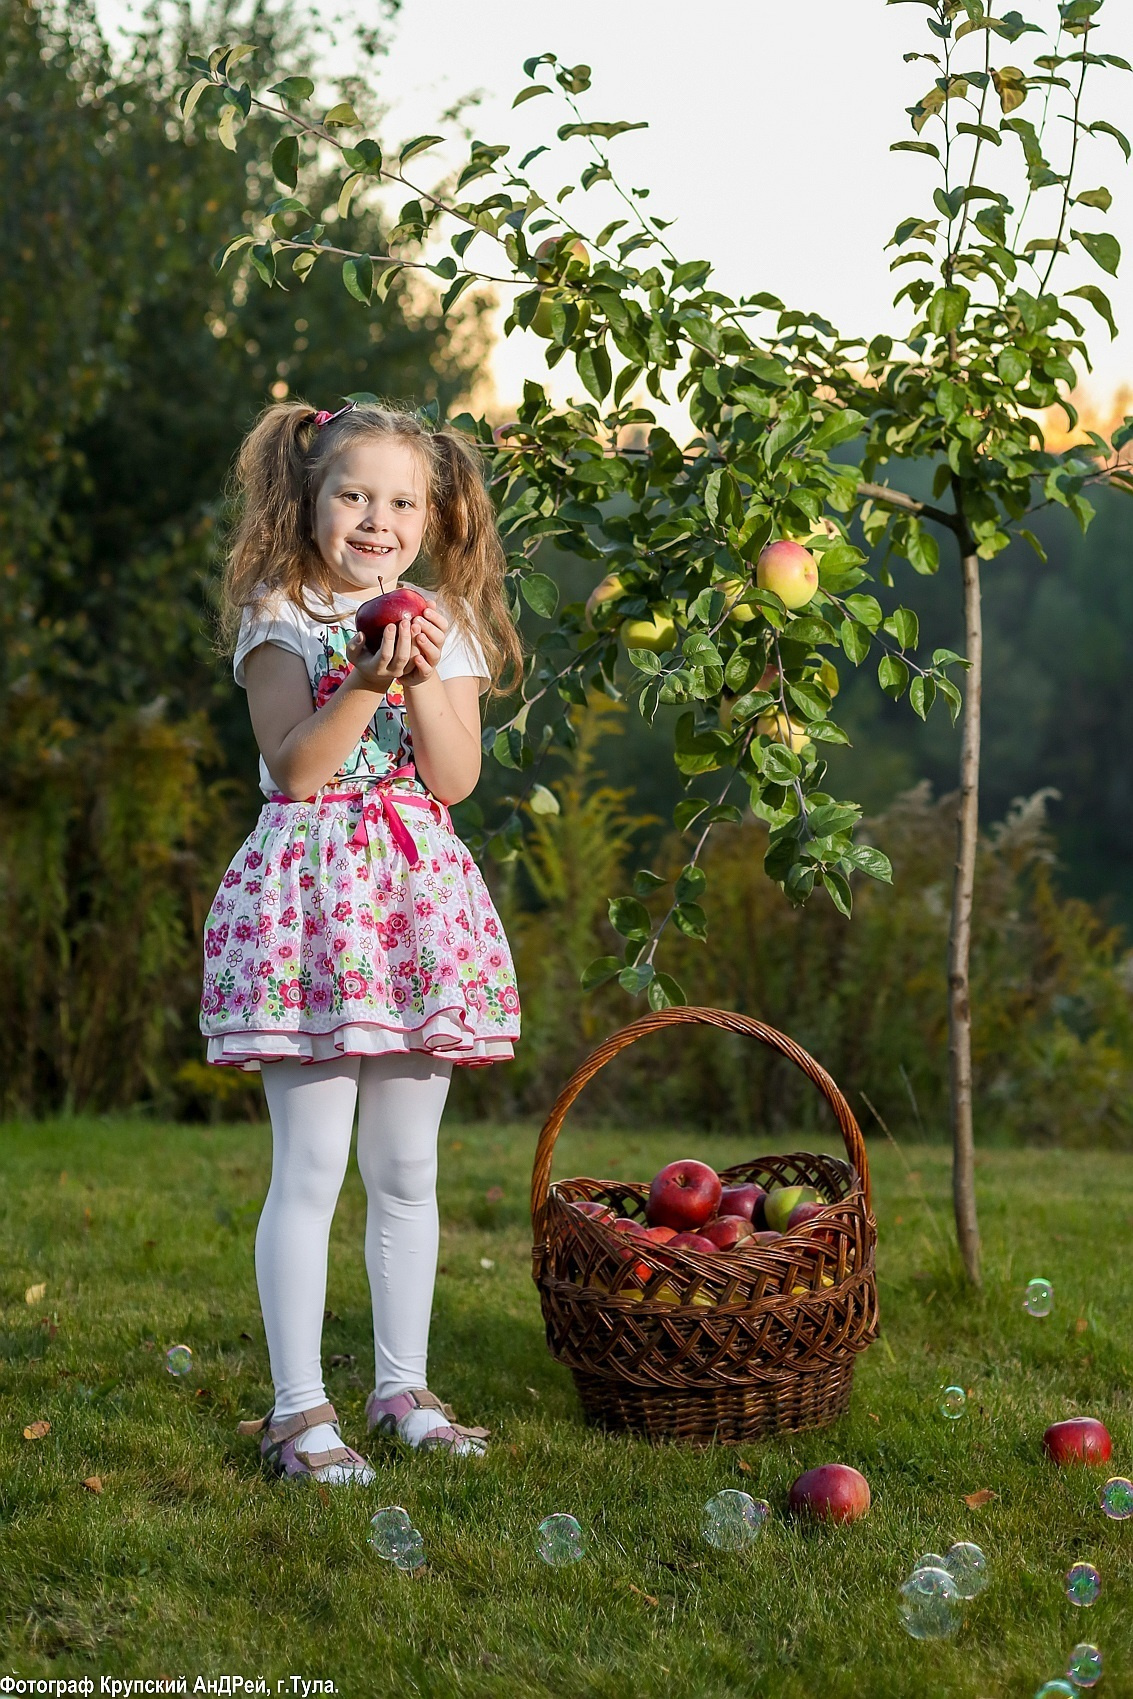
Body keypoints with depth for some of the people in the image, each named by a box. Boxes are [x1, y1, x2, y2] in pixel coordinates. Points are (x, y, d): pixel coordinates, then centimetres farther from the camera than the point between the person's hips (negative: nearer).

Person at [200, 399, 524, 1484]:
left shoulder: (444, 626, 11)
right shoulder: (281, 619, 0)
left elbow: (455, 777, 0)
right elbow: (295, 769, -11)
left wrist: (423, 681, -14)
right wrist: (367, 684, -21)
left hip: (418, 897, 4)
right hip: (311, 888, -4)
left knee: (406, 1169, 10)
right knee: (310, 1167, -5)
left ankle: (402, 1387, 21)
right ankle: (297, 1405, 2)